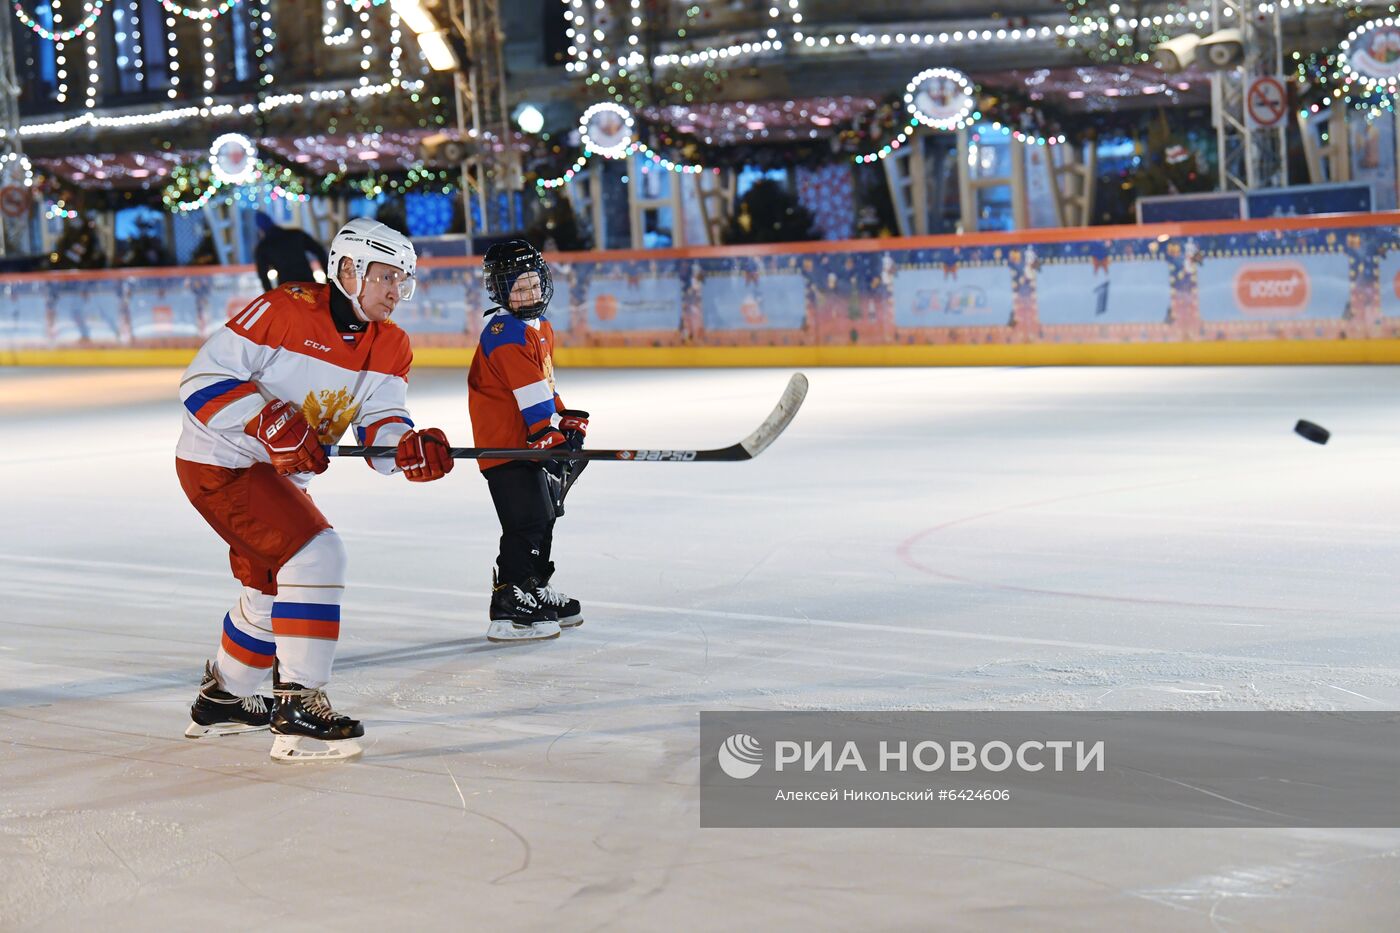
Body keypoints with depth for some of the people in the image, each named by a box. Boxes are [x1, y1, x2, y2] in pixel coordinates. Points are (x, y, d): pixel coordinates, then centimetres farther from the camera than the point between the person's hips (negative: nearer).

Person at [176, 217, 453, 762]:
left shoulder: (391, 348, 1)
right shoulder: (284, 311, -21)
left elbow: (379, 426, -8)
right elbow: (203, 379, -22)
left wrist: (410, 447, -31)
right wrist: (274, 425, -31)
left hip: (277, 474, 9)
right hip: (218, 463, -9)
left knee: (273, 584, 23)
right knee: (315, 554, -22)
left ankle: (221, 701, 44)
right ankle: (298, 708, -21)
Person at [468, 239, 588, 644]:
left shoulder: (540, 327, 15)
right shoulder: (506, 332, -18)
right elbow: (530, 392, -25)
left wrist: (568, 421, 20)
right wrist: (549, 436, -29)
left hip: (533, 441, 10)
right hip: (505, 443, -10)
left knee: (544, 514, 19)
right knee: (526, 520, -15)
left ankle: (537, 588, 34)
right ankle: (509, 609, -15)